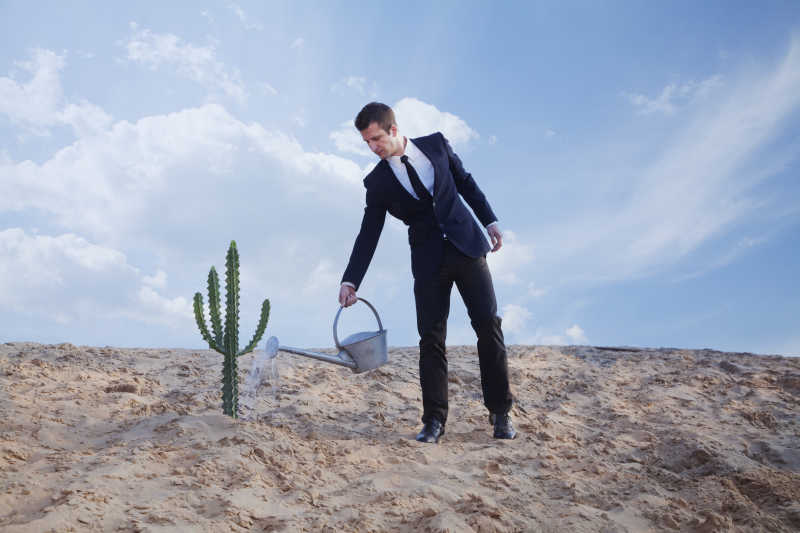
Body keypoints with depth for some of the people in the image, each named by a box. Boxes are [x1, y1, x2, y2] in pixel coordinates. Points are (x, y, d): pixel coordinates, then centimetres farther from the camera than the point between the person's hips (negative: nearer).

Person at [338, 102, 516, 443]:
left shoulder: (436, 144, 2)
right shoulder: (378, 182, 0)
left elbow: (465, 182, 13)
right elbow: (368, 235, -1)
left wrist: (490, 221, 7)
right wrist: (350, 281, -9)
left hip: (467, 247, 1)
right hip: (428, 261, 0)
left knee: (488, 326, -2)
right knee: (431, 338, -4)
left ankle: (500, 413, 8)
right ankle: (434, 421, 5)